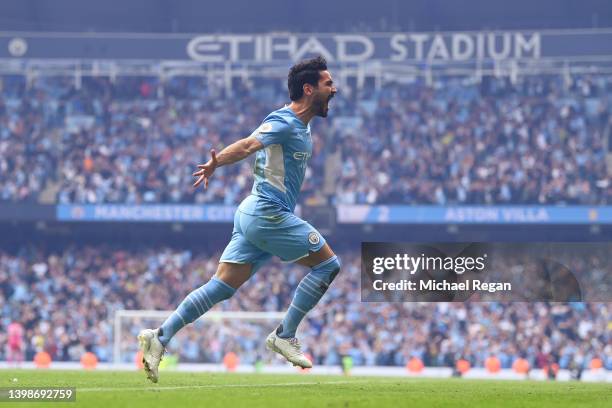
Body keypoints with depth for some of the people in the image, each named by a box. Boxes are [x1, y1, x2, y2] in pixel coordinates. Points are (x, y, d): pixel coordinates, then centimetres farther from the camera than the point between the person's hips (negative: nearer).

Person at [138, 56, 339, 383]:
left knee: (222, 286, 3)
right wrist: (217, 162, -43)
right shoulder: (284, 122, -13)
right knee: (328, 264, -3)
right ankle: (284, 335, 0)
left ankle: (159, 337, -3)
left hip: (255, 213, 9)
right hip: (268, 213, -9)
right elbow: (248, 145, -29)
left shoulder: (301, 125, 17)